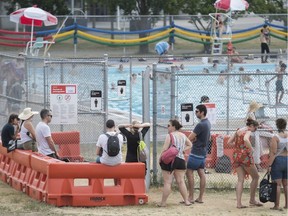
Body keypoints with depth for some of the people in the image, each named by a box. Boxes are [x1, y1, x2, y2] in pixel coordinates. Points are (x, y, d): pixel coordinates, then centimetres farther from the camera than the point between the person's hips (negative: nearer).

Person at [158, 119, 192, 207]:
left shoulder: (169, 135, -9)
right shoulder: (183, 136, 11)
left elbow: (165, 149, -15)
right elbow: (189, 145, 22)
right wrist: (183, 150, 12)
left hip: (170, 160, -6)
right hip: (181, 160, 6)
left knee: (167, 182, -5)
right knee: (181, 181, 11)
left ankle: (163, 202, -2)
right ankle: (186, 201, 10)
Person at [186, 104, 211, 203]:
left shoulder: (201, 125, -20)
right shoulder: (207, 123, 11)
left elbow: (190, 138, -19)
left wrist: (194, 139, 3)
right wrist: (195, 138, -1)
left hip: (196, 152, -9)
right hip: (203, 152, 9)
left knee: (189, 172, -4)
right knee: (201, 173, 8)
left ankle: (191, 197, -4)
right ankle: (200, 197, 8)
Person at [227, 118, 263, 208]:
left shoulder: (238, 131, 14)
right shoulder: (248, 131, -7)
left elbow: (229, 142, 13)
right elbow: (246, 139, -29)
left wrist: (237, 145, 13)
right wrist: (251, 149, -18)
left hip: (236, 156, 7)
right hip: (245, 155, -7)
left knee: (240, 180, 6)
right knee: (255, 177, 10)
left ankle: (239, 203, -4)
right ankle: (252, 200, 13)